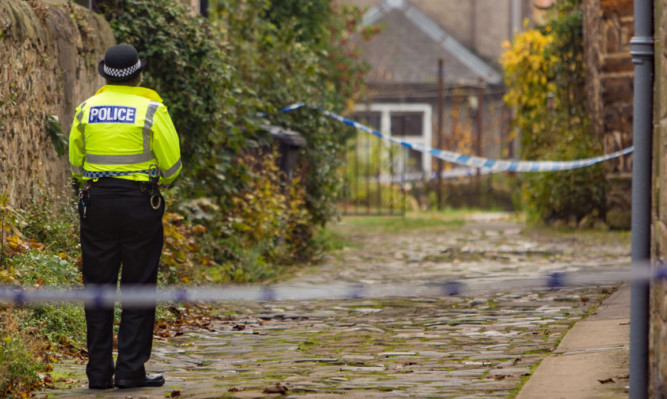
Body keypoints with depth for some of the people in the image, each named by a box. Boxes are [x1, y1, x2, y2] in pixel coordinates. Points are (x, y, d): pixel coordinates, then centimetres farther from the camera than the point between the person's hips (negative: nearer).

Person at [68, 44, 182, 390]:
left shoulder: (86, 109, 4)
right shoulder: (151, 110, -6)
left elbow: (75, 163, 10)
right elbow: (171, 165, -5)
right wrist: (159, 180, 17)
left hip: (96, 202, 3)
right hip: (140, 202, -3)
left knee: (98, 287, 8)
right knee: (137, 289, 3)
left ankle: (99, 372, 8)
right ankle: (131, 371, 0)